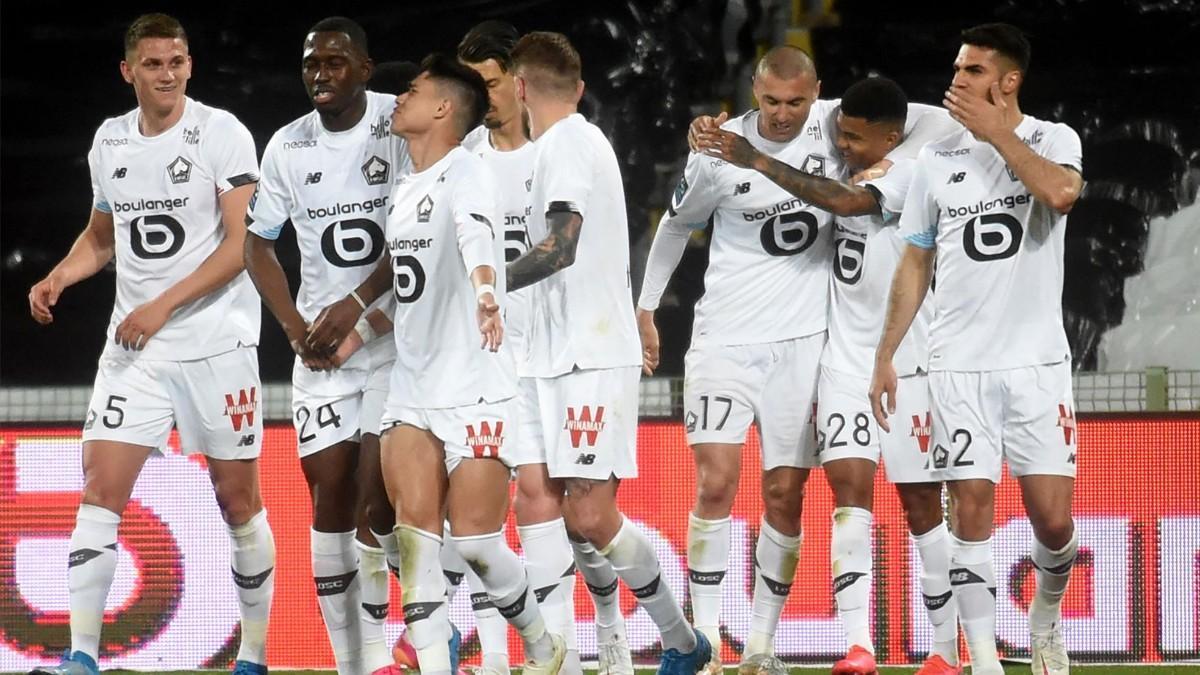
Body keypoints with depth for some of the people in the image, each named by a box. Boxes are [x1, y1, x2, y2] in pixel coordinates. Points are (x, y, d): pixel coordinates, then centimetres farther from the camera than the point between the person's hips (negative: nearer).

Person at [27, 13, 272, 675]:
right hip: (133, 346, 4)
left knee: (238, 499, 3)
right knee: (101, 489, -8)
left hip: (216, 341, -4)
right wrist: (58, 278, 4)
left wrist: (164, 305, -18)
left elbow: (242, 243, -12)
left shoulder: (221, 133, -7)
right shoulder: (109, 141, 9)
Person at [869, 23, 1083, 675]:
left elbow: (1060, 192, -24)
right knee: (971, 512, -5)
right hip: (958, 366, 2)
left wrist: (997, 131, -15)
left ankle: (1046, 622, 24)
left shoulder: (1052, 139, 0)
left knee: (1052, 518, -4)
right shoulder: (937, 159, 8)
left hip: (1038, 360, -2)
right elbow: (914, 265, 13)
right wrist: (884, 355, 8)